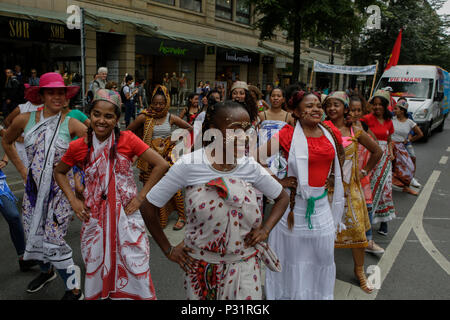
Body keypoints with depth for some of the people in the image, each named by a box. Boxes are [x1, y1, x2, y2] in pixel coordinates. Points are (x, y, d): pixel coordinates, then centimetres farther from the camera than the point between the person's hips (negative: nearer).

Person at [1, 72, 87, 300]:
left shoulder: (71, 124, -11)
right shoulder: (24, 120, -2)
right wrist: (22, 170, 11)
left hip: (60, 188, -4)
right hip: (33, 187, 4)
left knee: (53, 240, -6)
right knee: (33, 235, 16)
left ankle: (74, 290, 12)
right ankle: (46, 271, 47)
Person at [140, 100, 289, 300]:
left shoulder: (250, 167, -8)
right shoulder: (189, 165, -16)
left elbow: (282, 198, 8)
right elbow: (148, 207, -9)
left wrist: (265, 229, -5)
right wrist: (168, 250, -5)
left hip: (244, 266, 1)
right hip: (201, 266, -1)